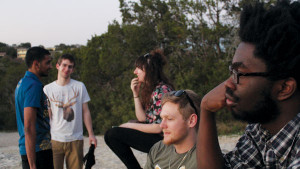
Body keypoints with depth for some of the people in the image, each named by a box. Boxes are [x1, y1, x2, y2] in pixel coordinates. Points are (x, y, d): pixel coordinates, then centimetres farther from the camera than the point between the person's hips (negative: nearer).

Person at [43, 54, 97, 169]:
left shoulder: (80, 86, 5)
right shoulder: (48, 89, 2)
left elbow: (85, 112, 8)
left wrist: (91, 134, 3)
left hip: (76, 139, 1)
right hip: (55, 139, 0)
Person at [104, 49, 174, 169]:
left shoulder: (162, 90, -15)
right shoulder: (149, 89, 14)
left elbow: (159, 127, -19)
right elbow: (142, 118, 6)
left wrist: (130, 126, -9)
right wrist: (135, 94, -1)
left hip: (162, 140, -10)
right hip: (154, 138, 10)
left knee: (111, 135, -17)